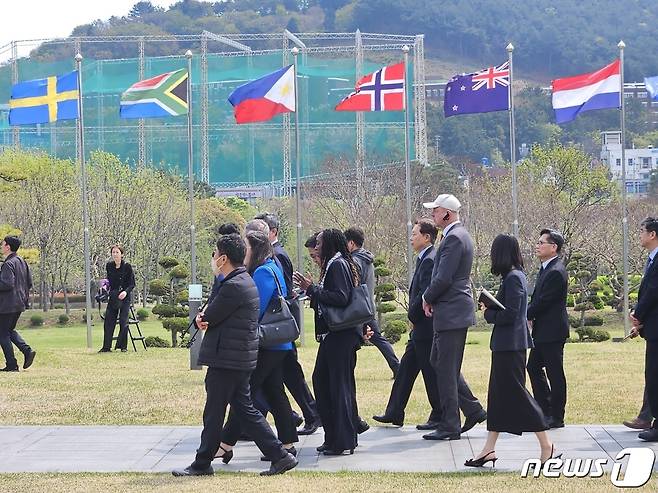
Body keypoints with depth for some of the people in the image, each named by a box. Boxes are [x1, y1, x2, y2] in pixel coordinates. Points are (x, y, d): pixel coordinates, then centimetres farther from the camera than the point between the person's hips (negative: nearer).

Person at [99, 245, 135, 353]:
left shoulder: (127, 266, -8)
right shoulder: (109, 266, 4)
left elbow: (132, 283, -6)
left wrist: (126, 291, -21)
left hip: (124, 297, -4)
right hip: (113, 297, 4)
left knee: (123, 322, -8)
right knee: (108, 321, -1)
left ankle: (123, 346, 3)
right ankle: (106, 347, 4)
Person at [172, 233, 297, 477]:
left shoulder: (234, 286, -20)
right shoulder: (244, 281, 14)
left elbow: (209, 318, -14)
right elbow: (217, 315, 17)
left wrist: (202, 318, 7)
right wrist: (206, 318, -2)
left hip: (227, 360, -10)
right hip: (242, 358, 10)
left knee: (213, 413, 1)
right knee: (244, 409, 13)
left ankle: (202, 464, 12)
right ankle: (280, 455, 10)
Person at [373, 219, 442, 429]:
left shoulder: (430, 261, -17)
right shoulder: (424, 259, 15)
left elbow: (425, 294, -24)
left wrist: (412, 315, -11)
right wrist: (413, 317, 12)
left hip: (426, 327, -10)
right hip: (420, 328, 10)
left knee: (431, 372, -2)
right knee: (405, 370, 13)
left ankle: (439, 417, 6)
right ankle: (394, 413, 19)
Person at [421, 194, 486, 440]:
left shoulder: (454, 238, -17)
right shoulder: (459, 235, 16)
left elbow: (444, 278, -22)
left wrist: (427, 298, -5)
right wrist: (431, 297, 7)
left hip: (452, 312, -10)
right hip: (452, 311, 10)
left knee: (446, 369, -5)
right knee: (439, 363, 17)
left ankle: (449, 426, 1)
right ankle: (473, 410, 20)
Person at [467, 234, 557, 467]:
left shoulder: (513, 278, -17)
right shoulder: (514, 276, 12)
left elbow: (509, 315, -22)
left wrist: (488, 313, -7)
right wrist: (490, 308, 3)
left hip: (510, 345, -10)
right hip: (505, 345, 10)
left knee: (516, 393, -4)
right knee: (498, 394, 10)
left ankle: (546, 445, 2)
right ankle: (489, 449, 14)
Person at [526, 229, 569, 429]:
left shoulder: (556, 272, -19)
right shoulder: (546, 269, 13)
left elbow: (543, 302, -20)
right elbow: (536, 299, 16)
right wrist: (529, 316, -1)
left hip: (552, 332, -10)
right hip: (542, 331, 10)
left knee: (555, 374, -2)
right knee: (534, 368, 15)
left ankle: (556, 417, 5)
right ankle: (545, 411, 22)